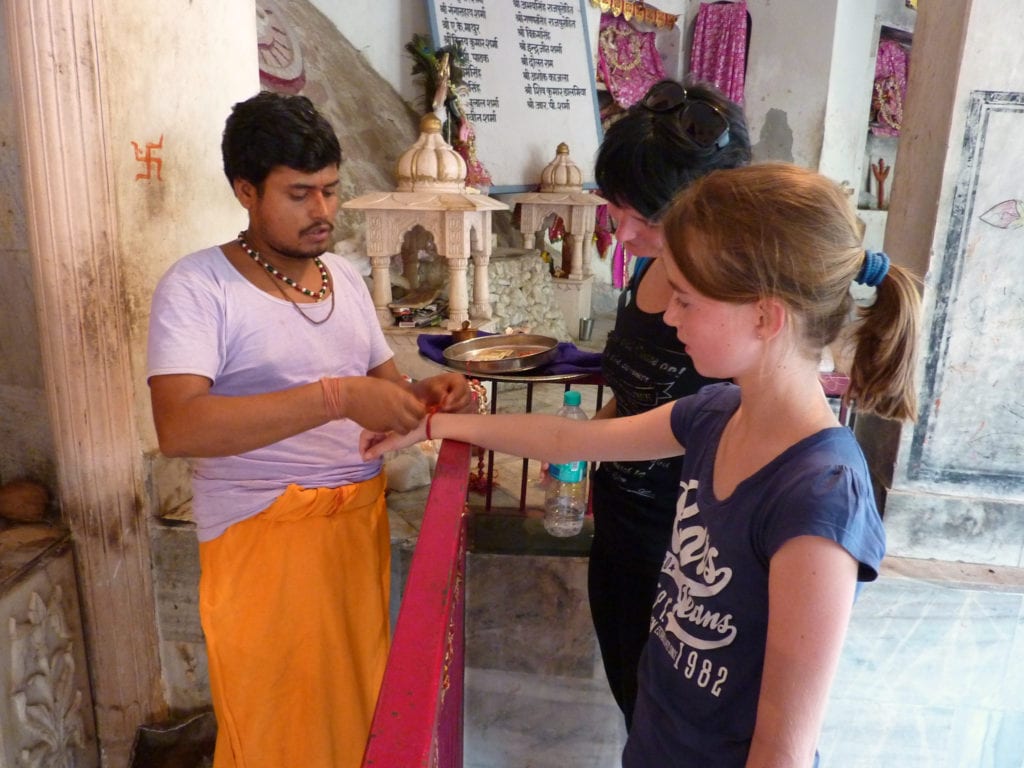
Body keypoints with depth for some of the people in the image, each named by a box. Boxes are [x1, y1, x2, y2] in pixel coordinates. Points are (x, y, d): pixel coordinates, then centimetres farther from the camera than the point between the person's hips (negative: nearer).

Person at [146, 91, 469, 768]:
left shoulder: (345, 276, 9)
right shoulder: (198, 286, -11)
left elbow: (386, 385, 14)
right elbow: (178, 427, -25)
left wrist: (427, 394, -9)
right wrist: (337, 396, -30)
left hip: (362, 517, 6)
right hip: (264, 534, -5)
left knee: (357, 696, 18)